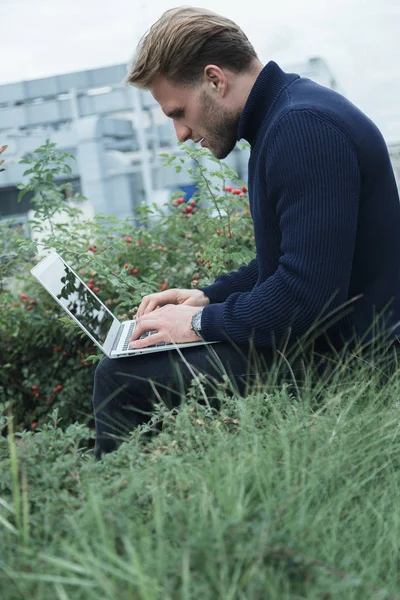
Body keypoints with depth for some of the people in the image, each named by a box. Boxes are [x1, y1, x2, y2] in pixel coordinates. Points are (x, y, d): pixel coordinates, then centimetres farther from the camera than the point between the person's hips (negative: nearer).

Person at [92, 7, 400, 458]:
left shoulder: (304, 127, -22)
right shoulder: (280, 119, 12)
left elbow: (308, 292, -28)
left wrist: (203, 323, -15)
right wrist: (210, 297, 11)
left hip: (334, 363, -11)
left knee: (119, 379, -13)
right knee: (119, 371, 16)